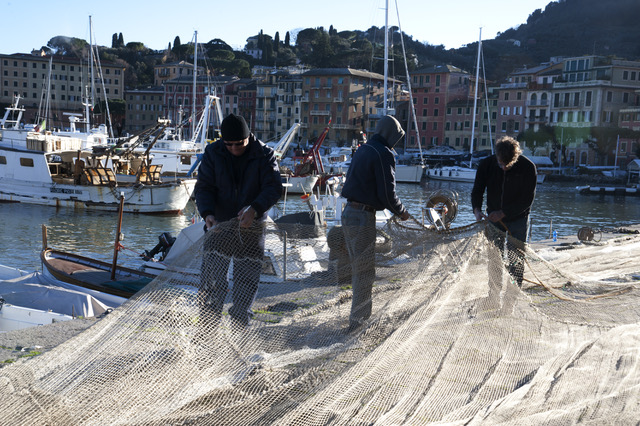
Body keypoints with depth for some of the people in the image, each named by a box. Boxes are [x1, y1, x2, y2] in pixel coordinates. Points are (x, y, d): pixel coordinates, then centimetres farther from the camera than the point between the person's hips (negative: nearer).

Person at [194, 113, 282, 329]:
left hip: (252, 228, 0)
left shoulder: (264, 154, -5)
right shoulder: (213, 153, -2)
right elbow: (204, 188, -4)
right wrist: (207, 213, -23)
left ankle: (239, 326, 20)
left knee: (247, 278, 6)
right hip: (219, 225, 0)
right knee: (212, 277, -5)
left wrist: (254, 209, -31)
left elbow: (273, 187, -13)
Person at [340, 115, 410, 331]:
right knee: (365, 272, -1)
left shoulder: (362, 150, 15)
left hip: (349, 213, 9)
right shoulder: (383, 154, -12)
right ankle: (358, 321, 3)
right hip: (363, 217, -9)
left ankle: (362, 316, 30)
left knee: (358, 270, 19)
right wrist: (401, 212, 2)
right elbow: (387, 193, -16)